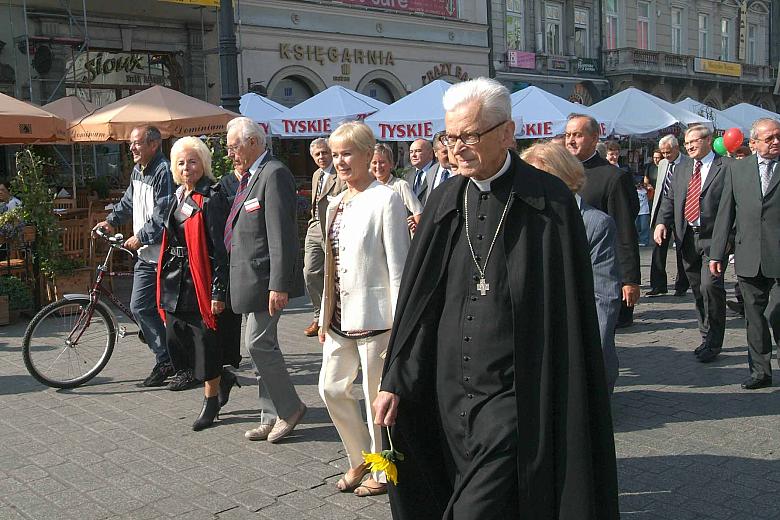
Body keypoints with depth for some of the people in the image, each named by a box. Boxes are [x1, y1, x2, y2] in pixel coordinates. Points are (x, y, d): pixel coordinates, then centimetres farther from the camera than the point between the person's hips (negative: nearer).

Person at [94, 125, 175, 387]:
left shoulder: (164, 172, -16)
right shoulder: (138, 171, 14)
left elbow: (163, 216, -20)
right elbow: (128, 202, 30)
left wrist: (141, 237, -14)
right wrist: (111, 220, 20)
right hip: (146, 254, 9)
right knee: (139, 307, 6)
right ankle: (165, 360, 17)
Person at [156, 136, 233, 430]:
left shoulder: (211, 200, -12)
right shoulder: (180, 196, 13)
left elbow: (220, 249, -16)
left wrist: (218, 292, -19)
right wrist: (164, 283, 22)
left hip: (200, 281, -8)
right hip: (175, 279, 9)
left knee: (205, 342, 1)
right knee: (177, 339, 12)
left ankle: (211, 401, 16)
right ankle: (221, 379, 29)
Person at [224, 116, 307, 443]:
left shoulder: (274, 175, -14)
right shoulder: (250, 177, 16)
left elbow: (281, 235, -21)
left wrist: (279, 285, -24)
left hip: (266, 278, -10)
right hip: (250, 278, 10)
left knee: (258, 343, -8)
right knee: (261, 344, 12)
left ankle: (289, 408, 9)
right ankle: (272, 417, 21)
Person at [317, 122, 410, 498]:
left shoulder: (385, 200, -11)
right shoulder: (336, 203, 12)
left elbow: (398, 266, -14)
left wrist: (399, 324, -15)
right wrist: (325, 316, 16)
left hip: (374, 316, -8)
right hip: (341, 317, 8)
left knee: (377, 395, 3)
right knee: (331, 388, 12)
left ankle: (382, 472, 22)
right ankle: (360, 459, 32)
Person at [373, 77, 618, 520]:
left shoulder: (550, 201, -7)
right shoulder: (445, 201, 6)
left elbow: (570, 312, -7)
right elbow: (416, 299, 7)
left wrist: (570, 407, -8)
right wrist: (394, 381, 3)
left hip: (513, 397, -5)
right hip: (449, 395, 5)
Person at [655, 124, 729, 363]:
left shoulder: (727, 167, -3)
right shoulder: (682, 170, 16)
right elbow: (670, 199, 15)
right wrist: (662, 223, -3)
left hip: (714, 238, -6)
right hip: (688, 237, 6)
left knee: (710, 286, -15)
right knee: (698, 290, 12)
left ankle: (712, 343, -2)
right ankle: (707, 338, 25)